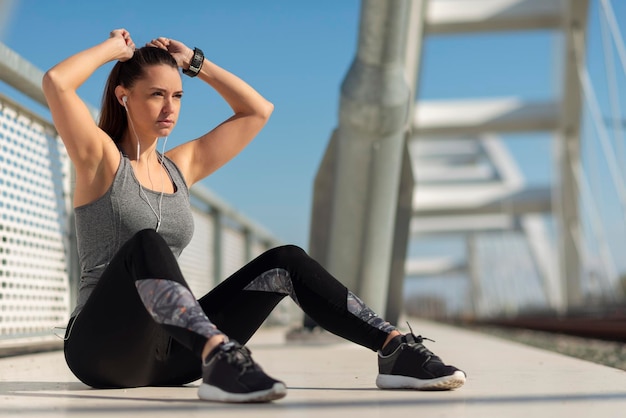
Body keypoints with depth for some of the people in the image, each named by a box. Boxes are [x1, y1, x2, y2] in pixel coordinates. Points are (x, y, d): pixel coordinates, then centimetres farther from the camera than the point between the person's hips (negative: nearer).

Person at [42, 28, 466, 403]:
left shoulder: (181, 167, 16)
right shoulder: (101, 159, 0)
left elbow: (258, 111, 20)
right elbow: (55, 81, -18)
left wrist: (196, 63, 17)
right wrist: (113, 48, -2)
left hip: (165, 352, 6)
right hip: (101, 347, -6)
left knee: (286, 261, -8)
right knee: (146, 246, -38)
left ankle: (396, 349, -17)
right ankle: (219, 358, -58)